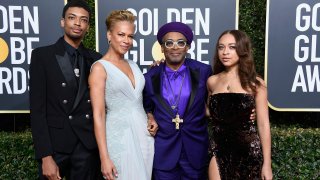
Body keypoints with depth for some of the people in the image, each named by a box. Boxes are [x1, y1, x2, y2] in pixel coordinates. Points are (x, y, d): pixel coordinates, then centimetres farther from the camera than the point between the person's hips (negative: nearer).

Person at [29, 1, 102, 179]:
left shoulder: (96, 59, 6)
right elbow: (37, 108, -7)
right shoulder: (42, 55, -2)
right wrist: (46, 156, -12)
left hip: (89, 145, 2)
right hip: (56, 145, -2)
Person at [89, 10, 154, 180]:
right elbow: (98, 115, -12)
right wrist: (104, 157, -15)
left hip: (145, 135, 6)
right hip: (120, 138, -6)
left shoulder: (133, 65, 11)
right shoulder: (99, 68, -8)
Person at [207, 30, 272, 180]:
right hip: (219, 150, 2)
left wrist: (267, 163, -5)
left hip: (249, 150, -2)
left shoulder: (255, 83, -4)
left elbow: (263, 124, -4)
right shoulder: (212, 81, 4)